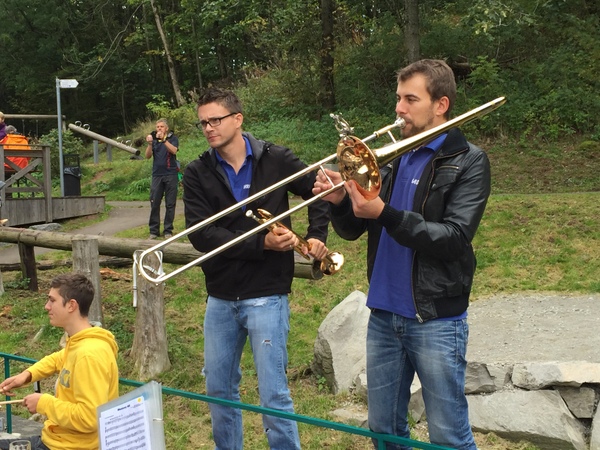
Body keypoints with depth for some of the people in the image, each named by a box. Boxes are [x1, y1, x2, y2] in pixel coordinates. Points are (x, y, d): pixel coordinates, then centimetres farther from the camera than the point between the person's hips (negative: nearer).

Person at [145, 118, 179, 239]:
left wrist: (163, 139, -26)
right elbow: (148, 156, 2)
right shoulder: (154, 139, 11)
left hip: (170, 175, -2)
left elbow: (174, 150, -14)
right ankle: (154, 230, 3)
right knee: (154, 203, -2)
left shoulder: (172, 138, 5)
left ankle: (168, 230, 5)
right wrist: (150, 144, -15)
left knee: (170, 204, 0)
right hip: (157, 175, 2)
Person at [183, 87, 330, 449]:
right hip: (220, 298, 3)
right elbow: (201, 234, -13)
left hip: (267, 295, -3)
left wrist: (316, 236, -4)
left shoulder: (276, 160, -4)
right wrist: (262, 244, -22)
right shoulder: (198, 173, -1)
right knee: (219, 390, 15)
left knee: (273, 395, -1)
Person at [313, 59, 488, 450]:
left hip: (435, 320, -6)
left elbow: (453, 239, -18)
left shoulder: (468, 162, -7)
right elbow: (353, 231, 10)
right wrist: (340, 202, -11)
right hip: (384, 315, 6)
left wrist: (384, 214, -25)